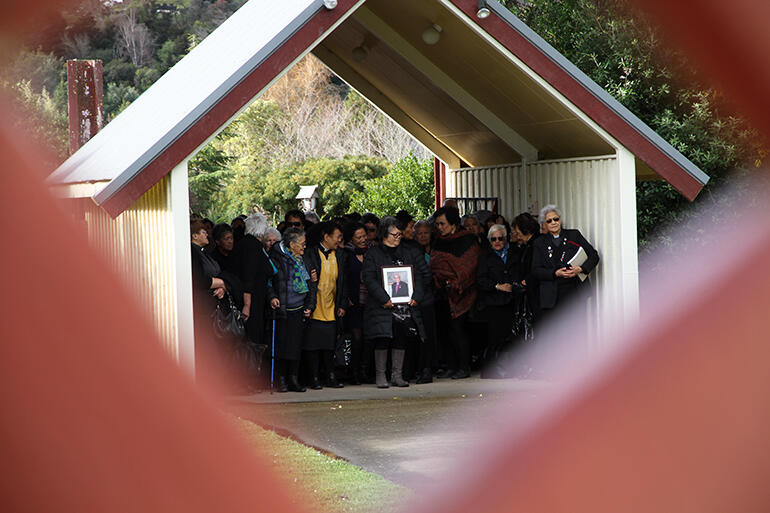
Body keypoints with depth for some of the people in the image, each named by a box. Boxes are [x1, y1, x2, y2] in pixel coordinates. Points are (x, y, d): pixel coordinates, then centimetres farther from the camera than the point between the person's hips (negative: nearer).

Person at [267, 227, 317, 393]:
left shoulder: (302, 261, 14)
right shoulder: (277, 259, -3)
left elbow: (311, 285, 17)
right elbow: (269, 282, -4)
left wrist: (309, 305, 7)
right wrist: (272, 297, -20)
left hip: (299, 311, 4)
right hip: (282, 309, -4)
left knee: (296, 346, 1)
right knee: (282, 345, -5)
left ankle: (293, 380, 6)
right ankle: (282, 380, 2)